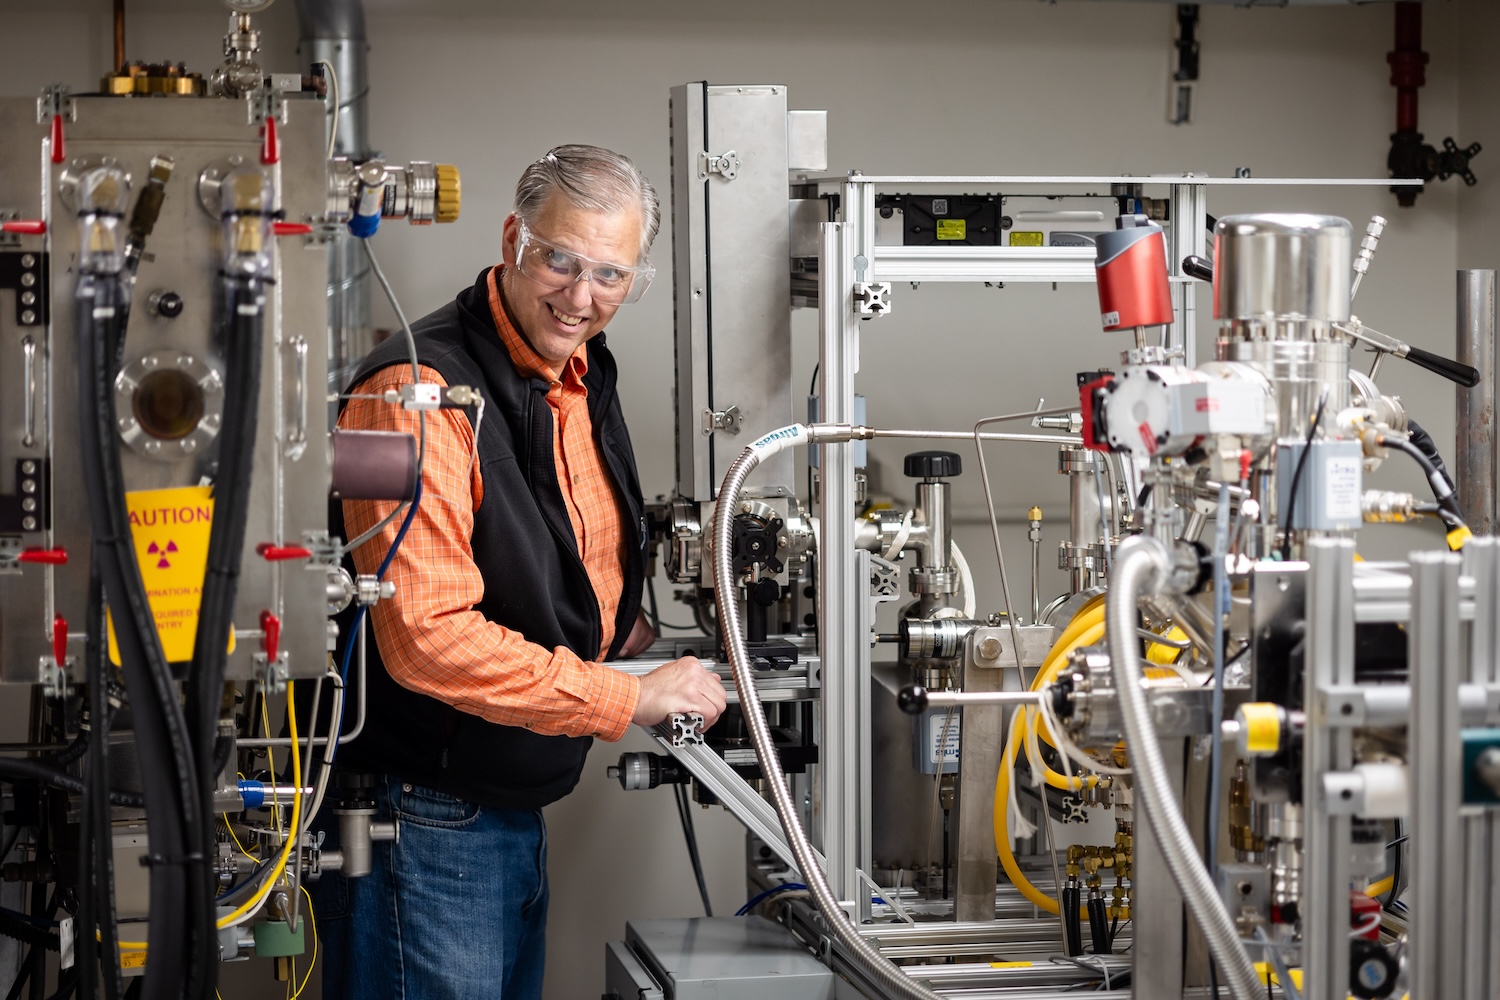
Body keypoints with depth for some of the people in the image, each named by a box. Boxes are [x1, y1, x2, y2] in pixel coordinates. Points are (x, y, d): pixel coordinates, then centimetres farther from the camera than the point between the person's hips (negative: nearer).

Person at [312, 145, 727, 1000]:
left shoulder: (583, 378, 10)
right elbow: (428, 638, -29)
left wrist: (641, 636, 5)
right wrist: (627, 699, -23)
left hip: (515, 809, 9)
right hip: (418, 822, -9)